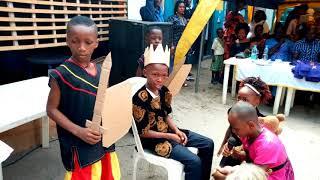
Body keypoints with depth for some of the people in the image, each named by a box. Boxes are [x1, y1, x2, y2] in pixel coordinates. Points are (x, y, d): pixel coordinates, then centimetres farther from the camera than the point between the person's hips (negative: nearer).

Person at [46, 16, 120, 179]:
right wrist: (78, 131, -21)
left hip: (104, 139, 6)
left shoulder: (100, 71, 1)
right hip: (79, 145, -6)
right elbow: (52, 109, -11)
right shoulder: (62, 74, -16)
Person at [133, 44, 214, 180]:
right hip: (153, 140, -8)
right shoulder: (140, 98, -25)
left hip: (169, 131, 8)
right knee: (194, 161, -20)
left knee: (208, 144, 10)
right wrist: (170, 136, -17)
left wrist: (177, 131, -7)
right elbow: (143, 132, -19)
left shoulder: (164, 91, -3)